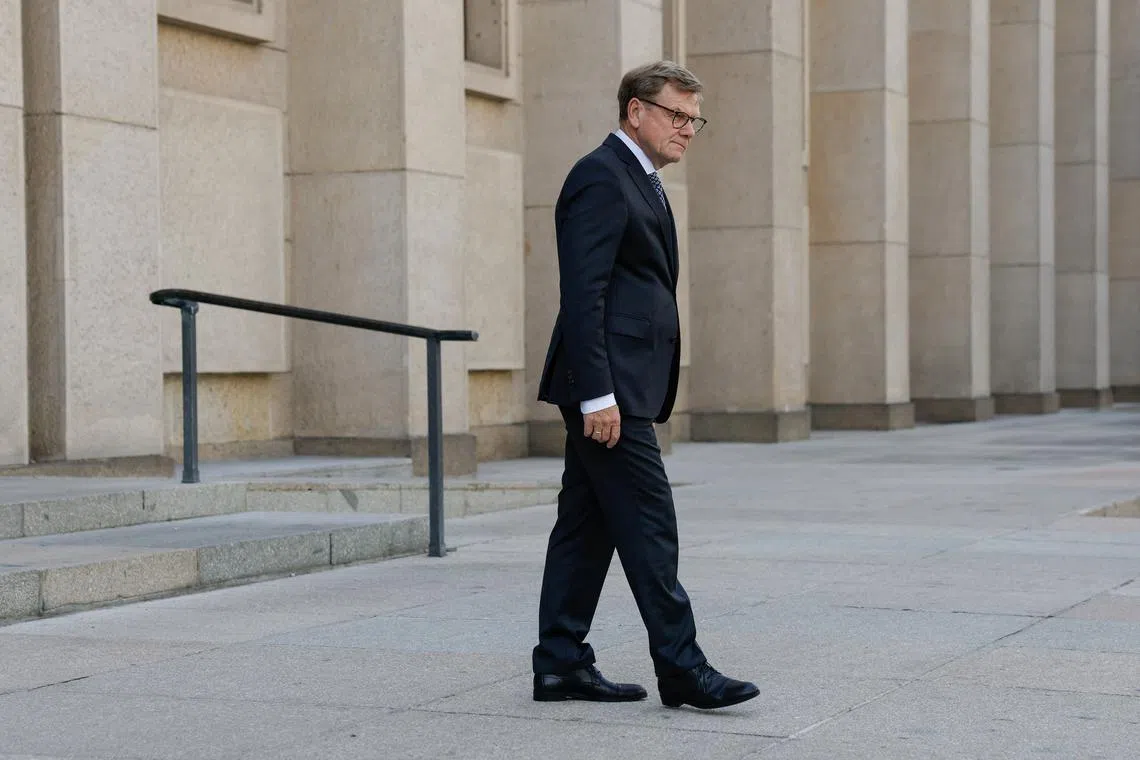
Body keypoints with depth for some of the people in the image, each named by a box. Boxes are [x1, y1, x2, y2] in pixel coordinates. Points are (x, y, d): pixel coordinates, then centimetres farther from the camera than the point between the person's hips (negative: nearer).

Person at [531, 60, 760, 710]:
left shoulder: (642, 181, 21)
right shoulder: (601, 176, -11)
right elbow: (582, 294, -19)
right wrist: (597, 394, -23)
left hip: (620, 391, 10)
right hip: (609, 389, -10)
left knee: (587, 525, 10)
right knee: (648, 523, -8)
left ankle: (561, 664, 14)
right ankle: (680, 668, -4)